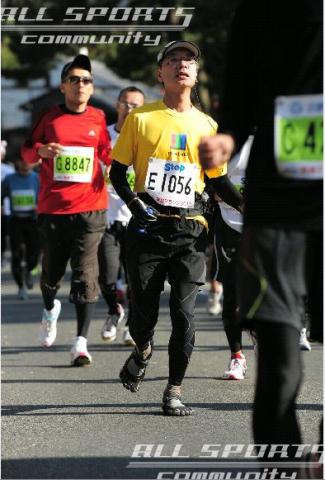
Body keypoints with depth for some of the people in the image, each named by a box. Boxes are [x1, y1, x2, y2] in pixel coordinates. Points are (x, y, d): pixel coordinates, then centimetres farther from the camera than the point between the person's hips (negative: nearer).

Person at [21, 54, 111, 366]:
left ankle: (81, 342, -10)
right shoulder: (50, 118, 5)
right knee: (52, 270, 10)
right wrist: (41, 150, -11)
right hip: (53, 207, 0)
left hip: (90, 207, 0)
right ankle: (50, 310, 44)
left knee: (85, 273, -9)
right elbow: (26, 152, 11)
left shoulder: (98, 119, 8)